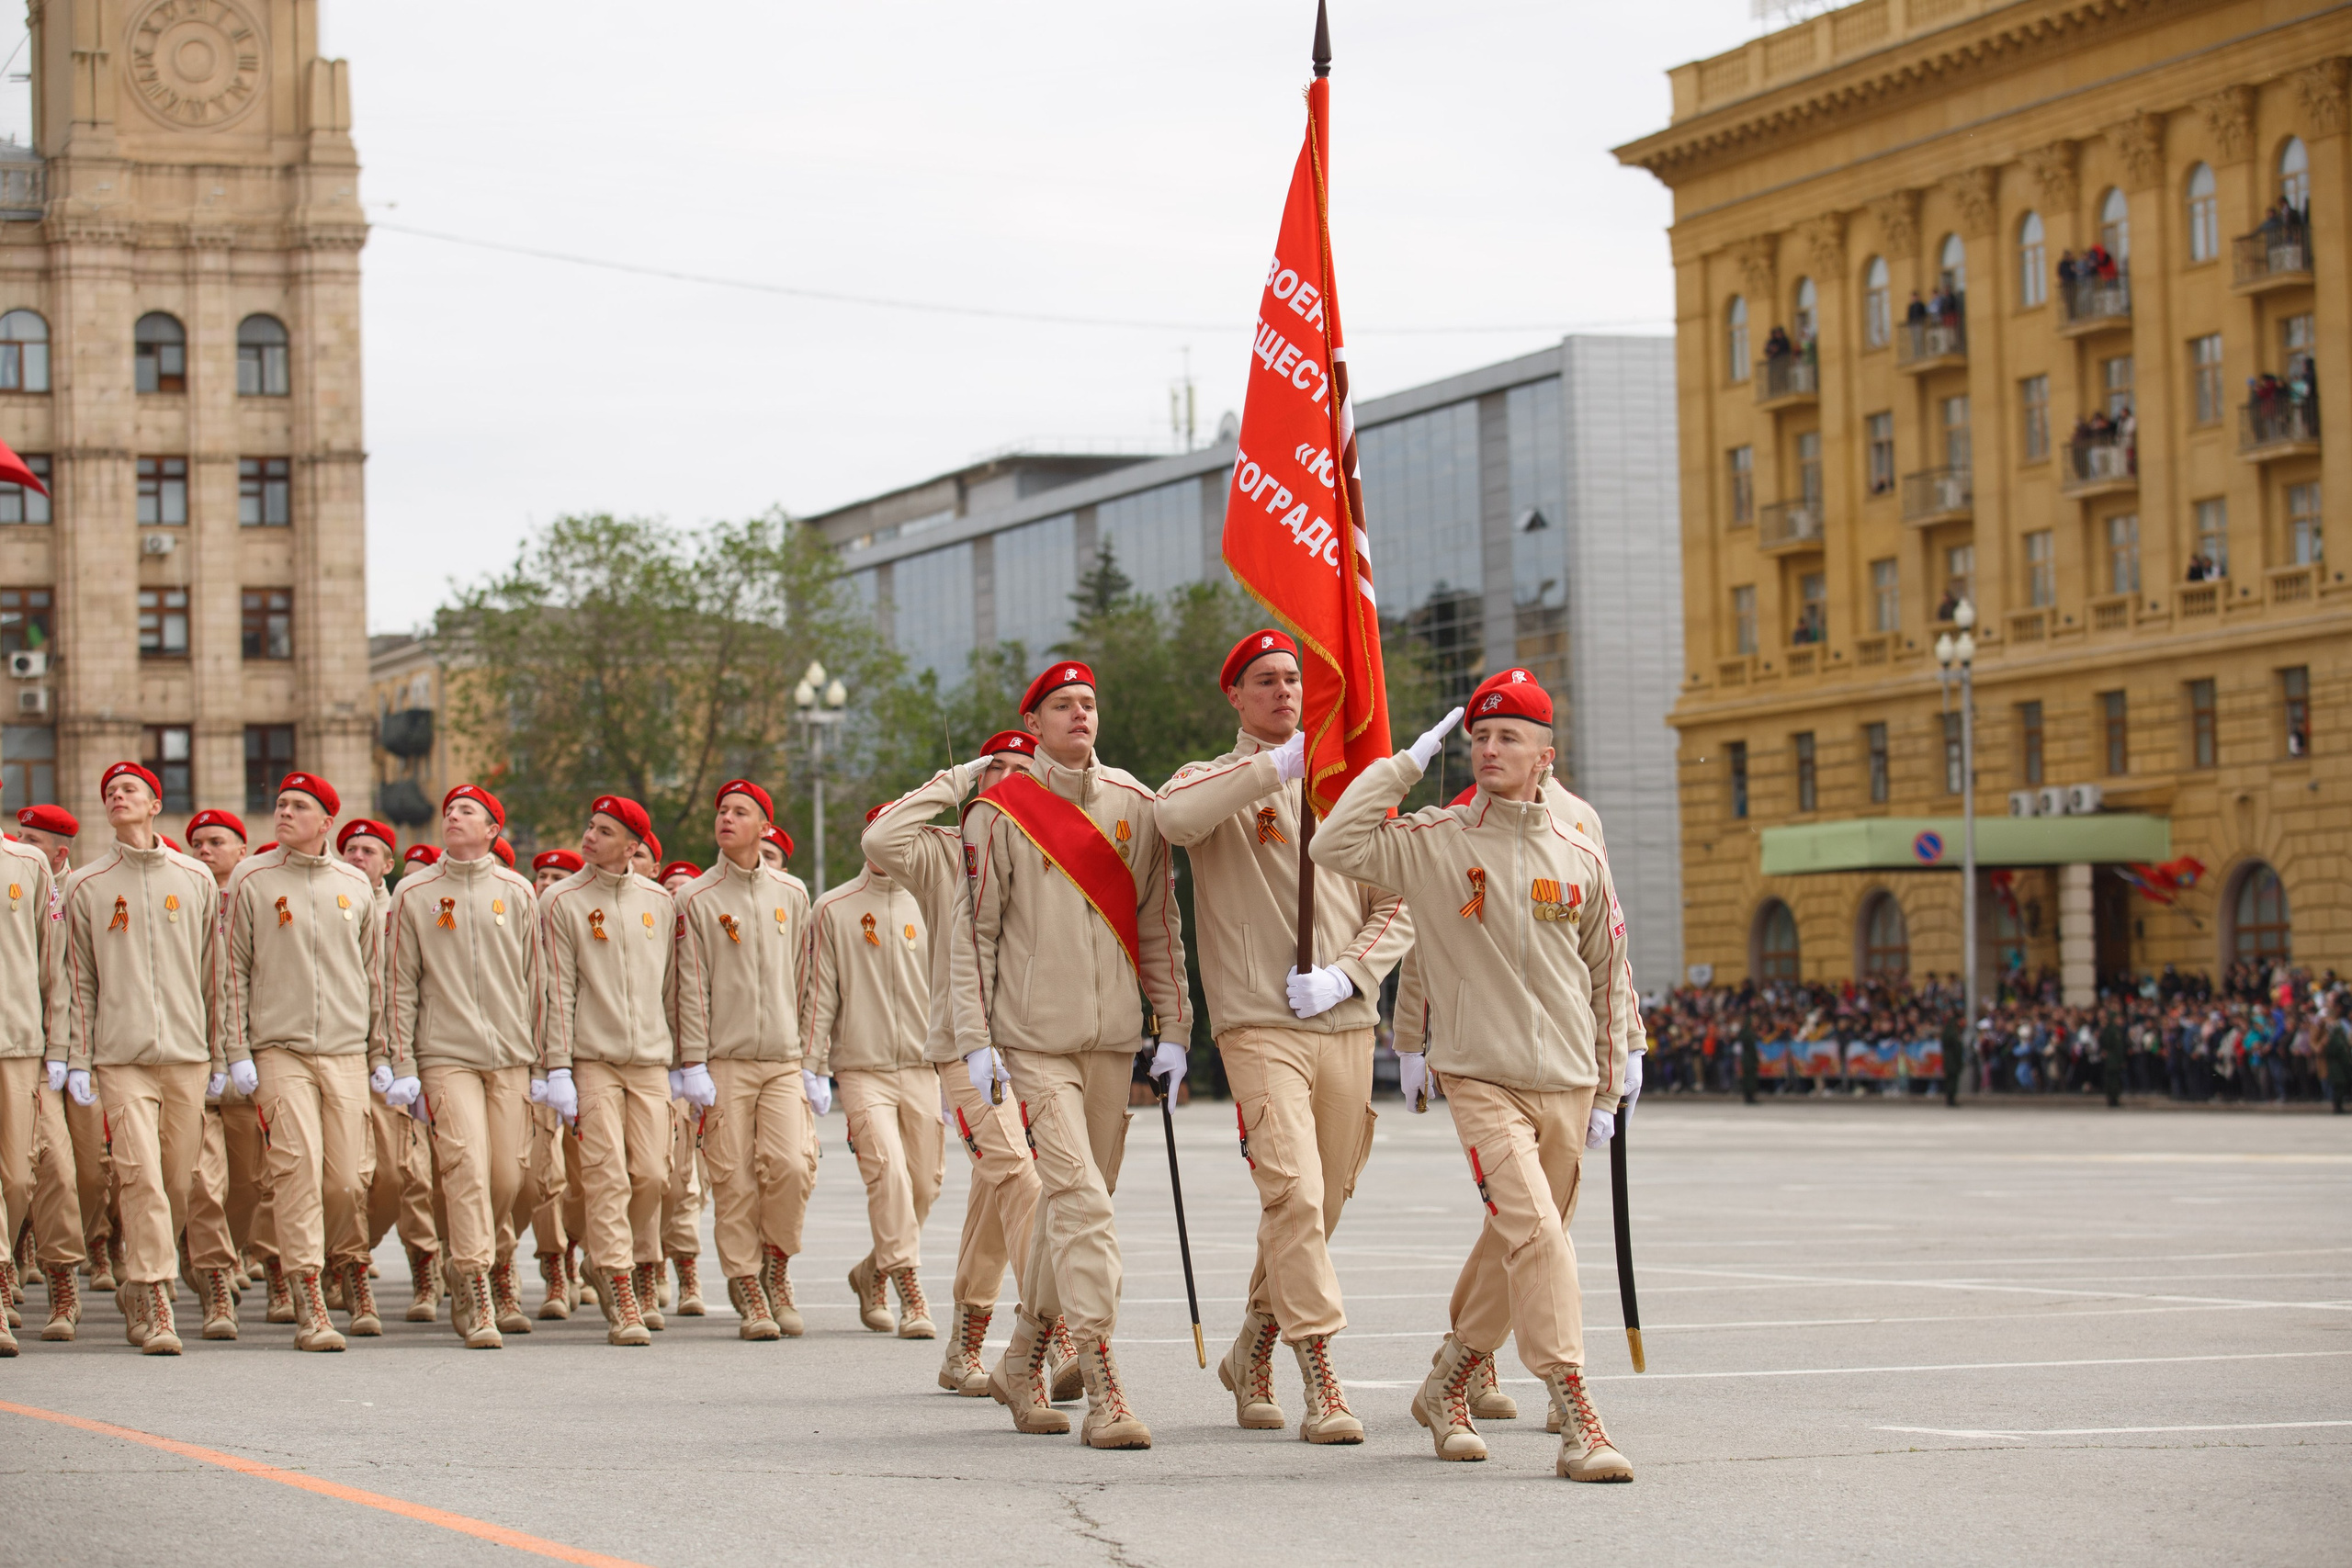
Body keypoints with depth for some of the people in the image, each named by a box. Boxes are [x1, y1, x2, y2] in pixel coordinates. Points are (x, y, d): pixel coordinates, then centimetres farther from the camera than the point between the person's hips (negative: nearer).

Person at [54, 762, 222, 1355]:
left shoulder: (196, 880, 11)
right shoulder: (85, 886, 8)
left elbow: (214, 973, 13)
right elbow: (77, 980, 9)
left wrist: (222, 1055, 9)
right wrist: (74, 1059, 2)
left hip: (187, 1055, 2)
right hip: (120, 1058, -2)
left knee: (178, 1184, 3)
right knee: (143, 1180, -13)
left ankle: (136, 1288, 22)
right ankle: (153, 1306, -12)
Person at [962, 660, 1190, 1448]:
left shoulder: (1137, 807, 9)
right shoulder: (998, 813, -1)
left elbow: (1159, 923, 14)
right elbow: (974, 931, -1)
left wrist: (1172, 1028, 11)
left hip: (1112, 1042, 5)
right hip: (1033, 1041, -5)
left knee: (1073, 1208, 11)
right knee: (1080, 1203, -15)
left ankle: (1027, 1359, 28)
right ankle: (1103, 1390, -19)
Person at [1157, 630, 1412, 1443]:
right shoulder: (1215, 781, 5)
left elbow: (1397, 909, 13)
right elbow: (1175, 817, -21)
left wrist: (1346, 974, -4)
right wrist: (1277, 765, -24)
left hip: (1345, 1025, 4)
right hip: (1259, 1025, -4)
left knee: (1319, 1204, 10)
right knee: (1293, 1192, -18)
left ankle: (1251, 1352, 29)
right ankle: (1322, 1381, -19)